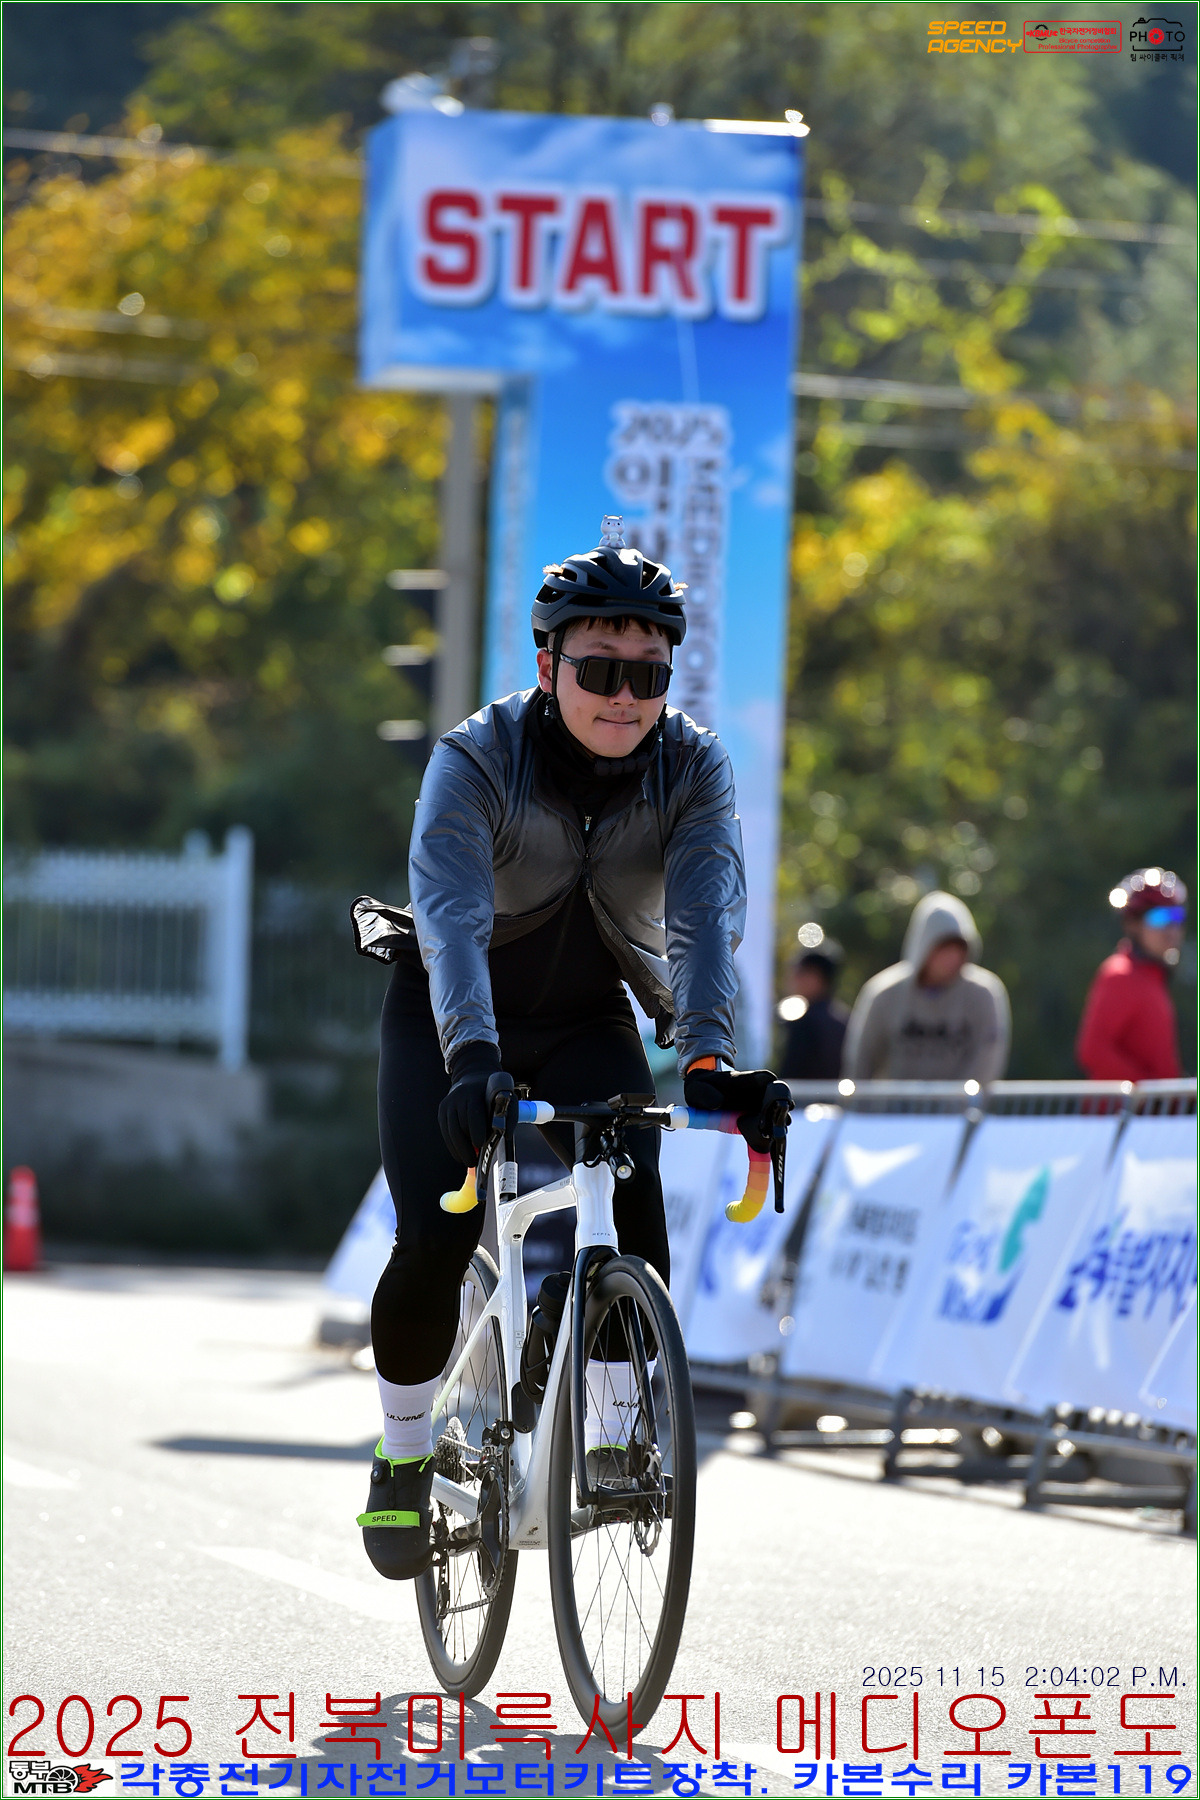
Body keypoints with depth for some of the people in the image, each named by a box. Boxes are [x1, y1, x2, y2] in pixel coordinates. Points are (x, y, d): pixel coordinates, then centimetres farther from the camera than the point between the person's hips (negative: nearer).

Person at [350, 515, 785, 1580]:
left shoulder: (694, 768, -17)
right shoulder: (476, 761, -25)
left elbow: (708, 915, -29)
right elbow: (450, 913, -38)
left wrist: (707, 1056, -47)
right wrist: (470, 1059, -54)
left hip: (590, 1022, 2)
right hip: (456, 1018, -2)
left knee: (635, 1233, -19)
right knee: (435, 1244, -18)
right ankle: (404, 1460, 5)